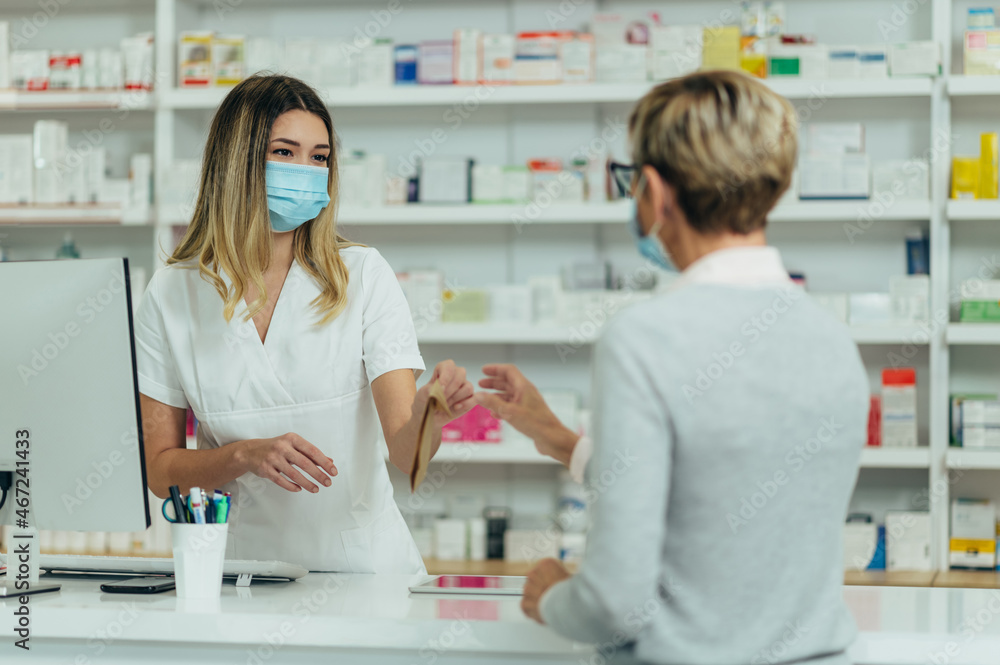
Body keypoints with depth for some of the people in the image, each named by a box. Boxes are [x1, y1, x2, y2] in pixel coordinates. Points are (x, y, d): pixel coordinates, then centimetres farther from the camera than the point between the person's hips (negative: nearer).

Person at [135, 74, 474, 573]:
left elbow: (406, 455, -7)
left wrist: (430, 410, -29)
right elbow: (158, 469, 4)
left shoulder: (363, 276, 0)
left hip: (362, 563, 0)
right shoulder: (171, 296, 3)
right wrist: (246, 456, -13)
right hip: (241, 564, 0)